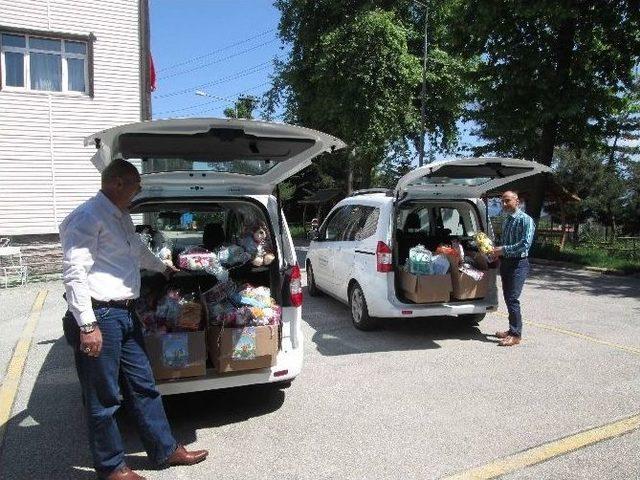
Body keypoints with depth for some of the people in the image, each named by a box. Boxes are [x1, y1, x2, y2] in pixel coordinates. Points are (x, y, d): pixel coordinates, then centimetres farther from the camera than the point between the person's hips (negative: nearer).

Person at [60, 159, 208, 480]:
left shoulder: (121, 217, 15)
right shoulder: (87, 217, -14)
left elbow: (138, 251, 34)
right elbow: (74, 272, -20)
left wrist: (163, 268, 49)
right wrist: (87, 325, -23)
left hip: (125, 314, 9)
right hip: (99, 317, -9)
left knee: (143, 386, 16)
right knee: (104, 398, 6)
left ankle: (166, 450, 28)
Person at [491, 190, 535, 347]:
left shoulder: (525, 220, -11)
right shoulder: (506, 221, 15)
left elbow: (526, 244, -21)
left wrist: (504, 250, -20)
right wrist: (497, 251, 4)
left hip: (518, 263, -8)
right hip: (505, 262, 8)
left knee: (512, 299, -10)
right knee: (508, 297, 12)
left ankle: (516, 335, -1)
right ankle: (512, 329, 24)